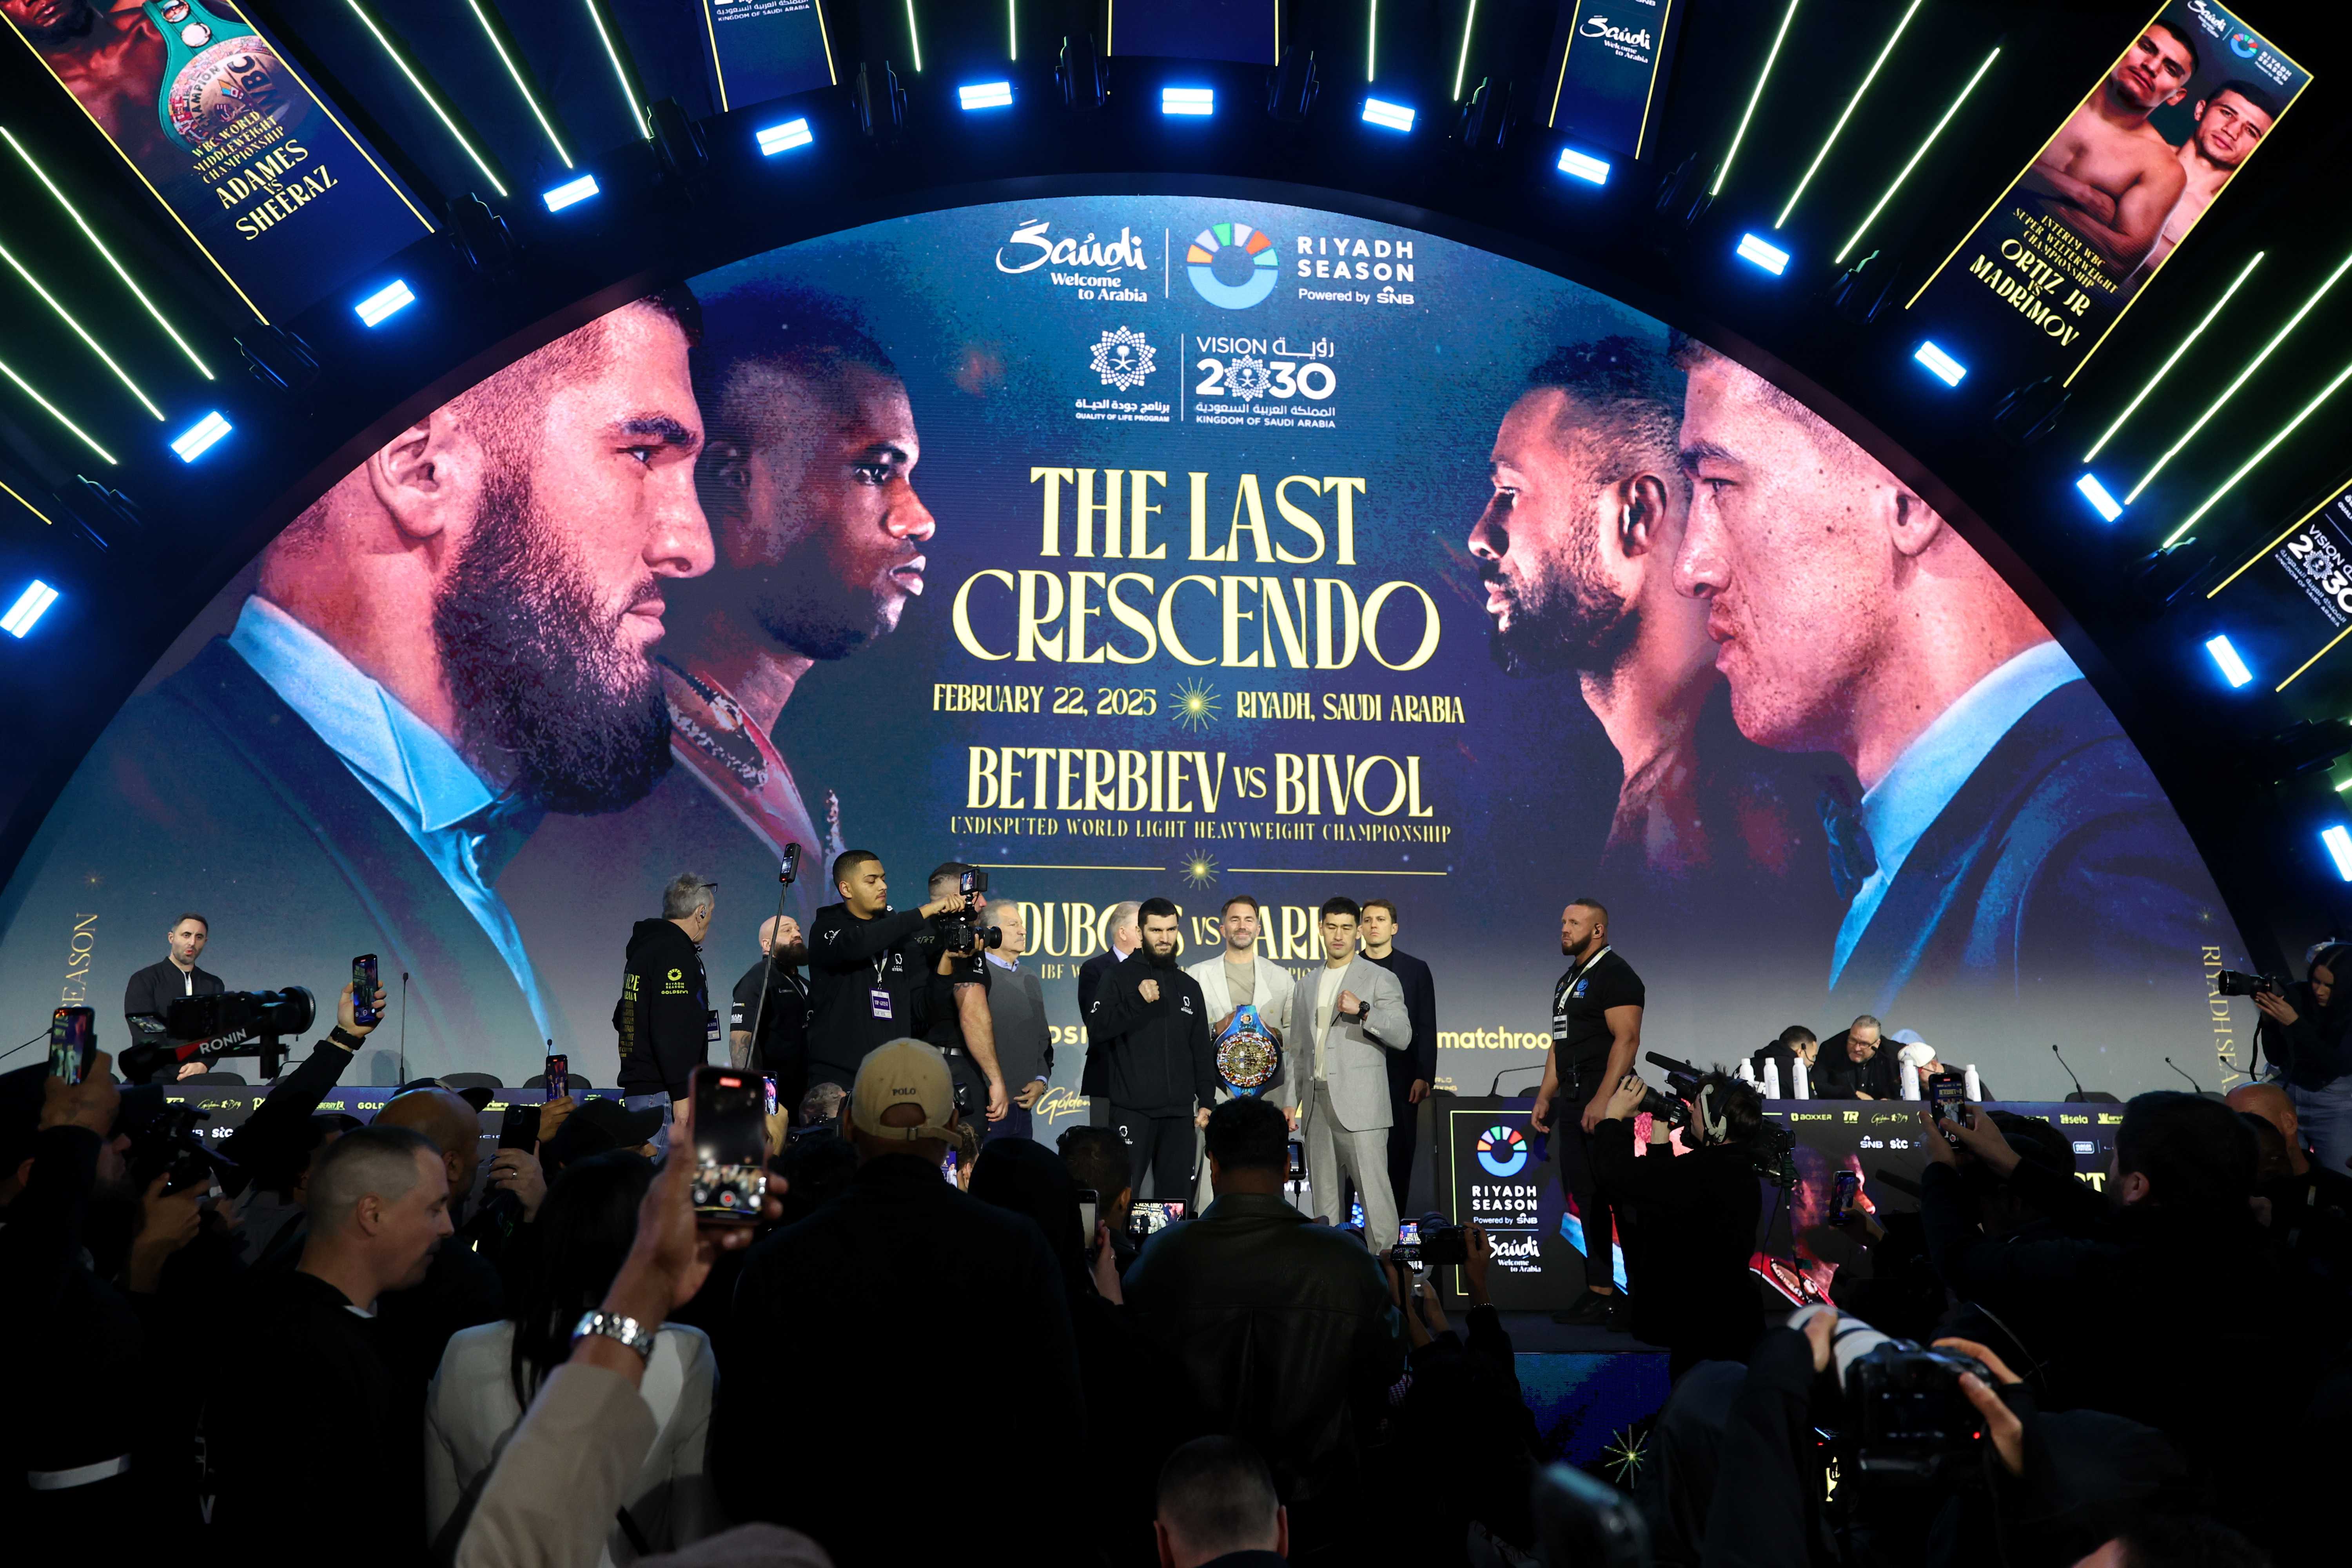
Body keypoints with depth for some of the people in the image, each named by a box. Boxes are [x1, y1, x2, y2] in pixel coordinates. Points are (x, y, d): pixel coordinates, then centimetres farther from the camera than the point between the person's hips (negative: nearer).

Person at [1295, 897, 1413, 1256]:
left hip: (1359, 1103, -6)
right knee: (1324, 1196, 9)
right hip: (1317, 1103, 6)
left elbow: (1402, 1037, -10)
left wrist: (1362, 1010, -23)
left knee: (1373, 1189, -11)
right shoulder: (1311, 983, 18)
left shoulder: (1380, 979, 0)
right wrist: (1295, 1098, 18)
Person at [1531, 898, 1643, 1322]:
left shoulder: (1616, 975, -8)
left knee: (1605, 1199, -8)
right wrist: (1545, 1097, 17)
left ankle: (1605, 1296, -5)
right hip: (1571, 1103, 9)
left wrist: (1603, 1100, -25)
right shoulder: (1568, 981, 20)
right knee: (1580, 1197, 9)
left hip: (1603, 1102, -9)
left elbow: (1627, 1039, -18)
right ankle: (1596, 1291, 14)